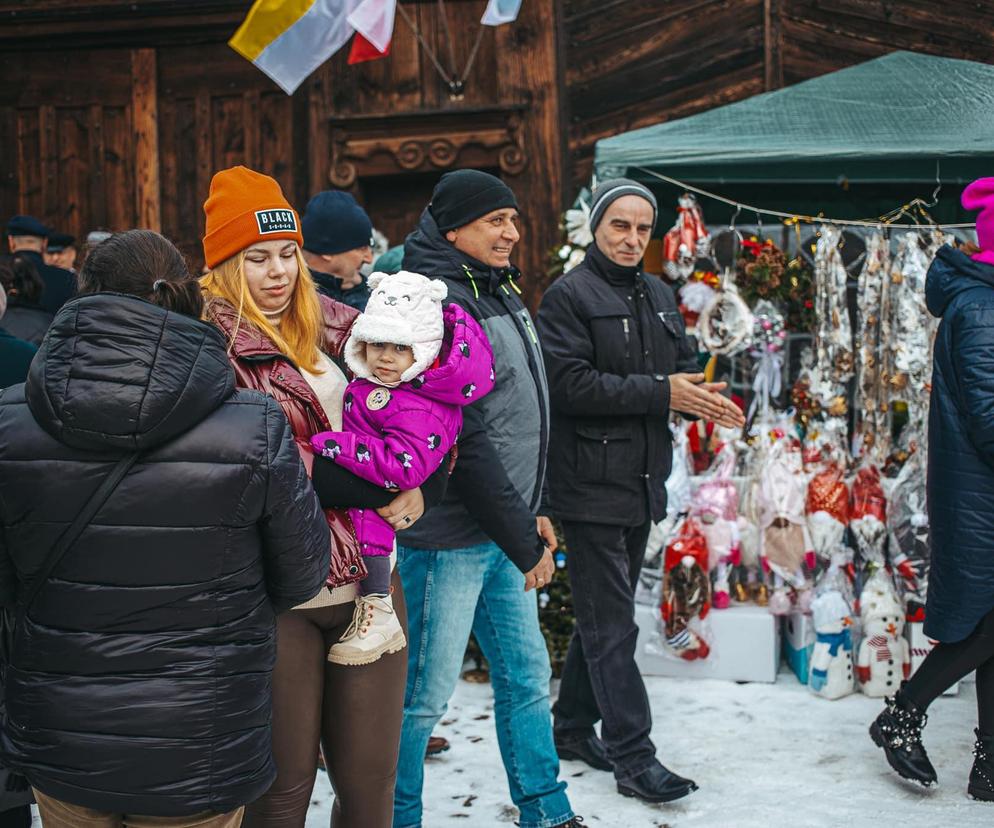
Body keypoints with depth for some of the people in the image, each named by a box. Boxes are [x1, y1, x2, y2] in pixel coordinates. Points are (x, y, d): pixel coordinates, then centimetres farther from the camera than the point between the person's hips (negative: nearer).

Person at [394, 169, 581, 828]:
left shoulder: (500, 294, 13)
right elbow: (465, 441, -21)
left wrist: (533, 510, 15)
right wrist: (522, 541, -15)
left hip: (503, 532, 9)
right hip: (449, 538, -9)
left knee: (527, 676, 17)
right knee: (424, 694, 3)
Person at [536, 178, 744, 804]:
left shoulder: (660, 296, 15)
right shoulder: (569, 295, -9)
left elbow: (687, 364, 18)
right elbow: (572, 384, -19)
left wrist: (699, 394, -7)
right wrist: (660, 393, -21)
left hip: (642, 484, 8)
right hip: (591, 486, -8)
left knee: (607, 615, 16)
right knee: (612, 625, -3)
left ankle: (574, 728, 30)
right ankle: (633, 756, 2)